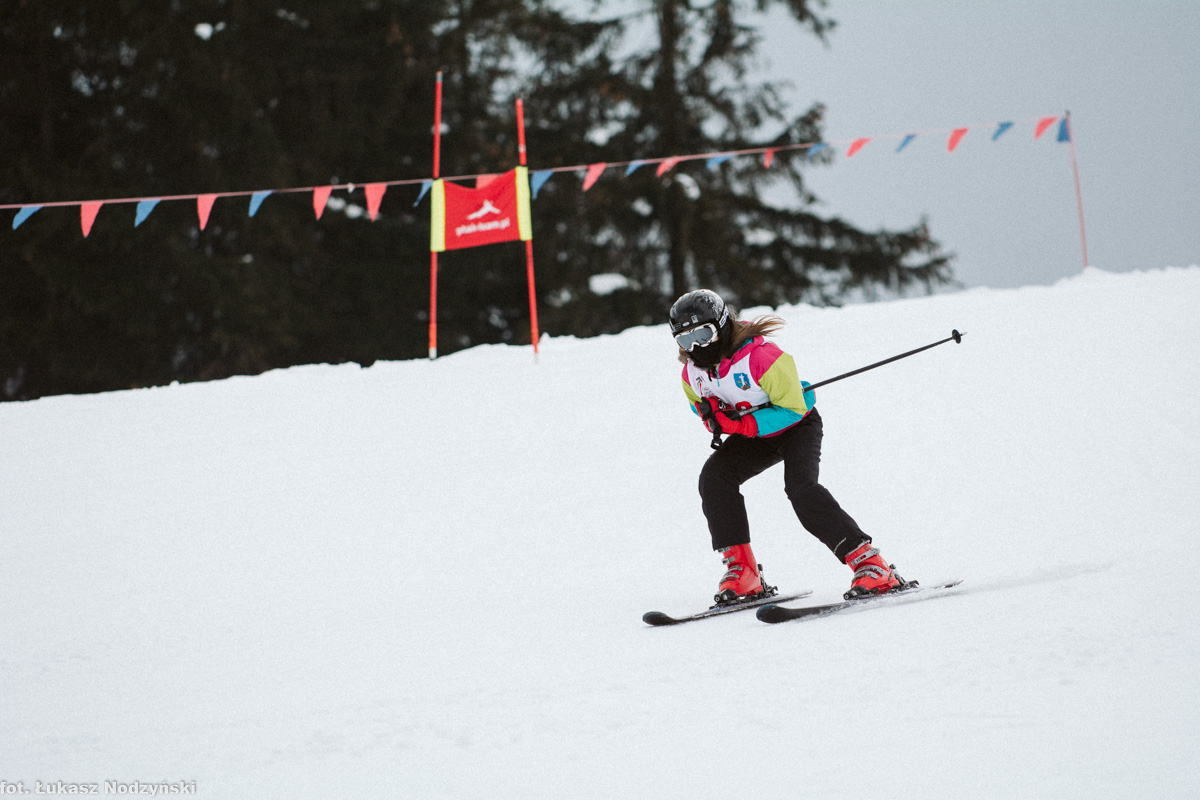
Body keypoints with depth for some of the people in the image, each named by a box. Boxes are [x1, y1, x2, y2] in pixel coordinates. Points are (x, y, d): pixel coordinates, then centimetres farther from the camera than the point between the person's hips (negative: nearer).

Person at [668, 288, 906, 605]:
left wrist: (744, 424, -34)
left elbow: (793, 408, -26)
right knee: (714, 476, -17)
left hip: (796, 424, -6)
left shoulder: (759, 356, -31)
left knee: (800, 487, -29)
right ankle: (742, 573, -14)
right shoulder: (692, 373, -10)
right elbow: (701, 405, 10)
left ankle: (870, 565, -29)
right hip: (754, 434, 6)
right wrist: (711, 414, -16)